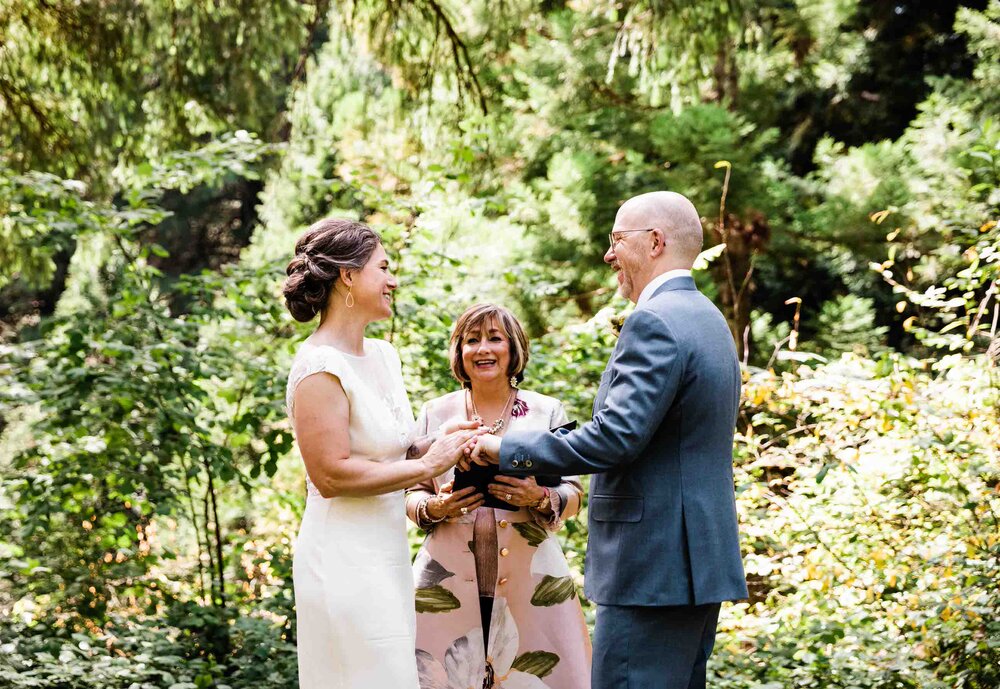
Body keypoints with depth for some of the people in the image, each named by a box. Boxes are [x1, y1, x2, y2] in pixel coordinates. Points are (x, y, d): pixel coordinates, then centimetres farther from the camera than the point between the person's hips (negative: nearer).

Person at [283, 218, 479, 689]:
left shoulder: (383, 355, 11)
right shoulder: (321, 367, -15)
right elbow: (331, 474, -22)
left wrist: (444, 450, 2)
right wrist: (427, 465, -16)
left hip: (385, 556, 9)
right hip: (346, 561, -9)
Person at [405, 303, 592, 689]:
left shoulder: (547, 412, 5)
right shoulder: (435, 414, 7)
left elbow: (573, 494, 4)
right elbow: (412, 496, 10)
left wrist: (540, 499, -17)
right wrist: (436, 507, -12)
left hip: (530, 581, 0)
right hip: (449, 581, 1)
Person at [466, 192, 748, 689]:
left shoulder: (654, 321, -15)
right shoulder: (708, 318, 16)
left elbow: (614, 438, -22)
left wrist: (508, 449, -11)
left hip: (653, 568, -10)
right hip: (700, 559, 10)